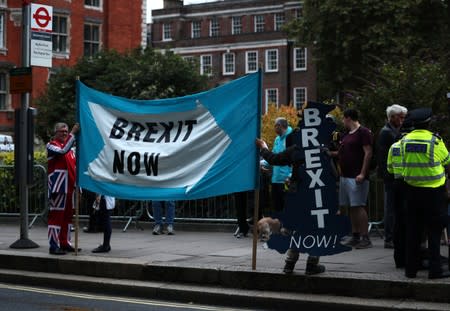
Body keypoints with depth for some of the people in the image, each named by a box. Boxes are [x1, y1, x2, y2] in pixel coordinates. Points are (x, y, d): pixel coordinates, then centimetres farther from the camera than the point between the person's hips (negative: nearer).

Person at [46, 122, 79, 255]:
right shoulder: (51, 145, -4)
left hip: (69, 187, 8)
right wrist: (73, 133, -26)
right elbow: (63, 150, -25)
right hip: (58, 188, -8)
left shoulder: (70, 148, 19)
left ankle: (65, 243, 19)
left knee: (68, 214, 11)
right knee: (56, 214, -8)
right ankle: (54, 246, -7)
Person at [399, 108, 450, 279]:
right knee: (434, 231, 2)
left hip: (412, 190, 4)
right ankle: (435, 269, 1)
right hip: (433, 191, -4)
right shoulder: (435, 141, -11)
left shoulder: (404, 141, 0)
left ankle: (410, 268, 15)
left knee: (412, 231, 11)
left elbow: (403, 162, 6)